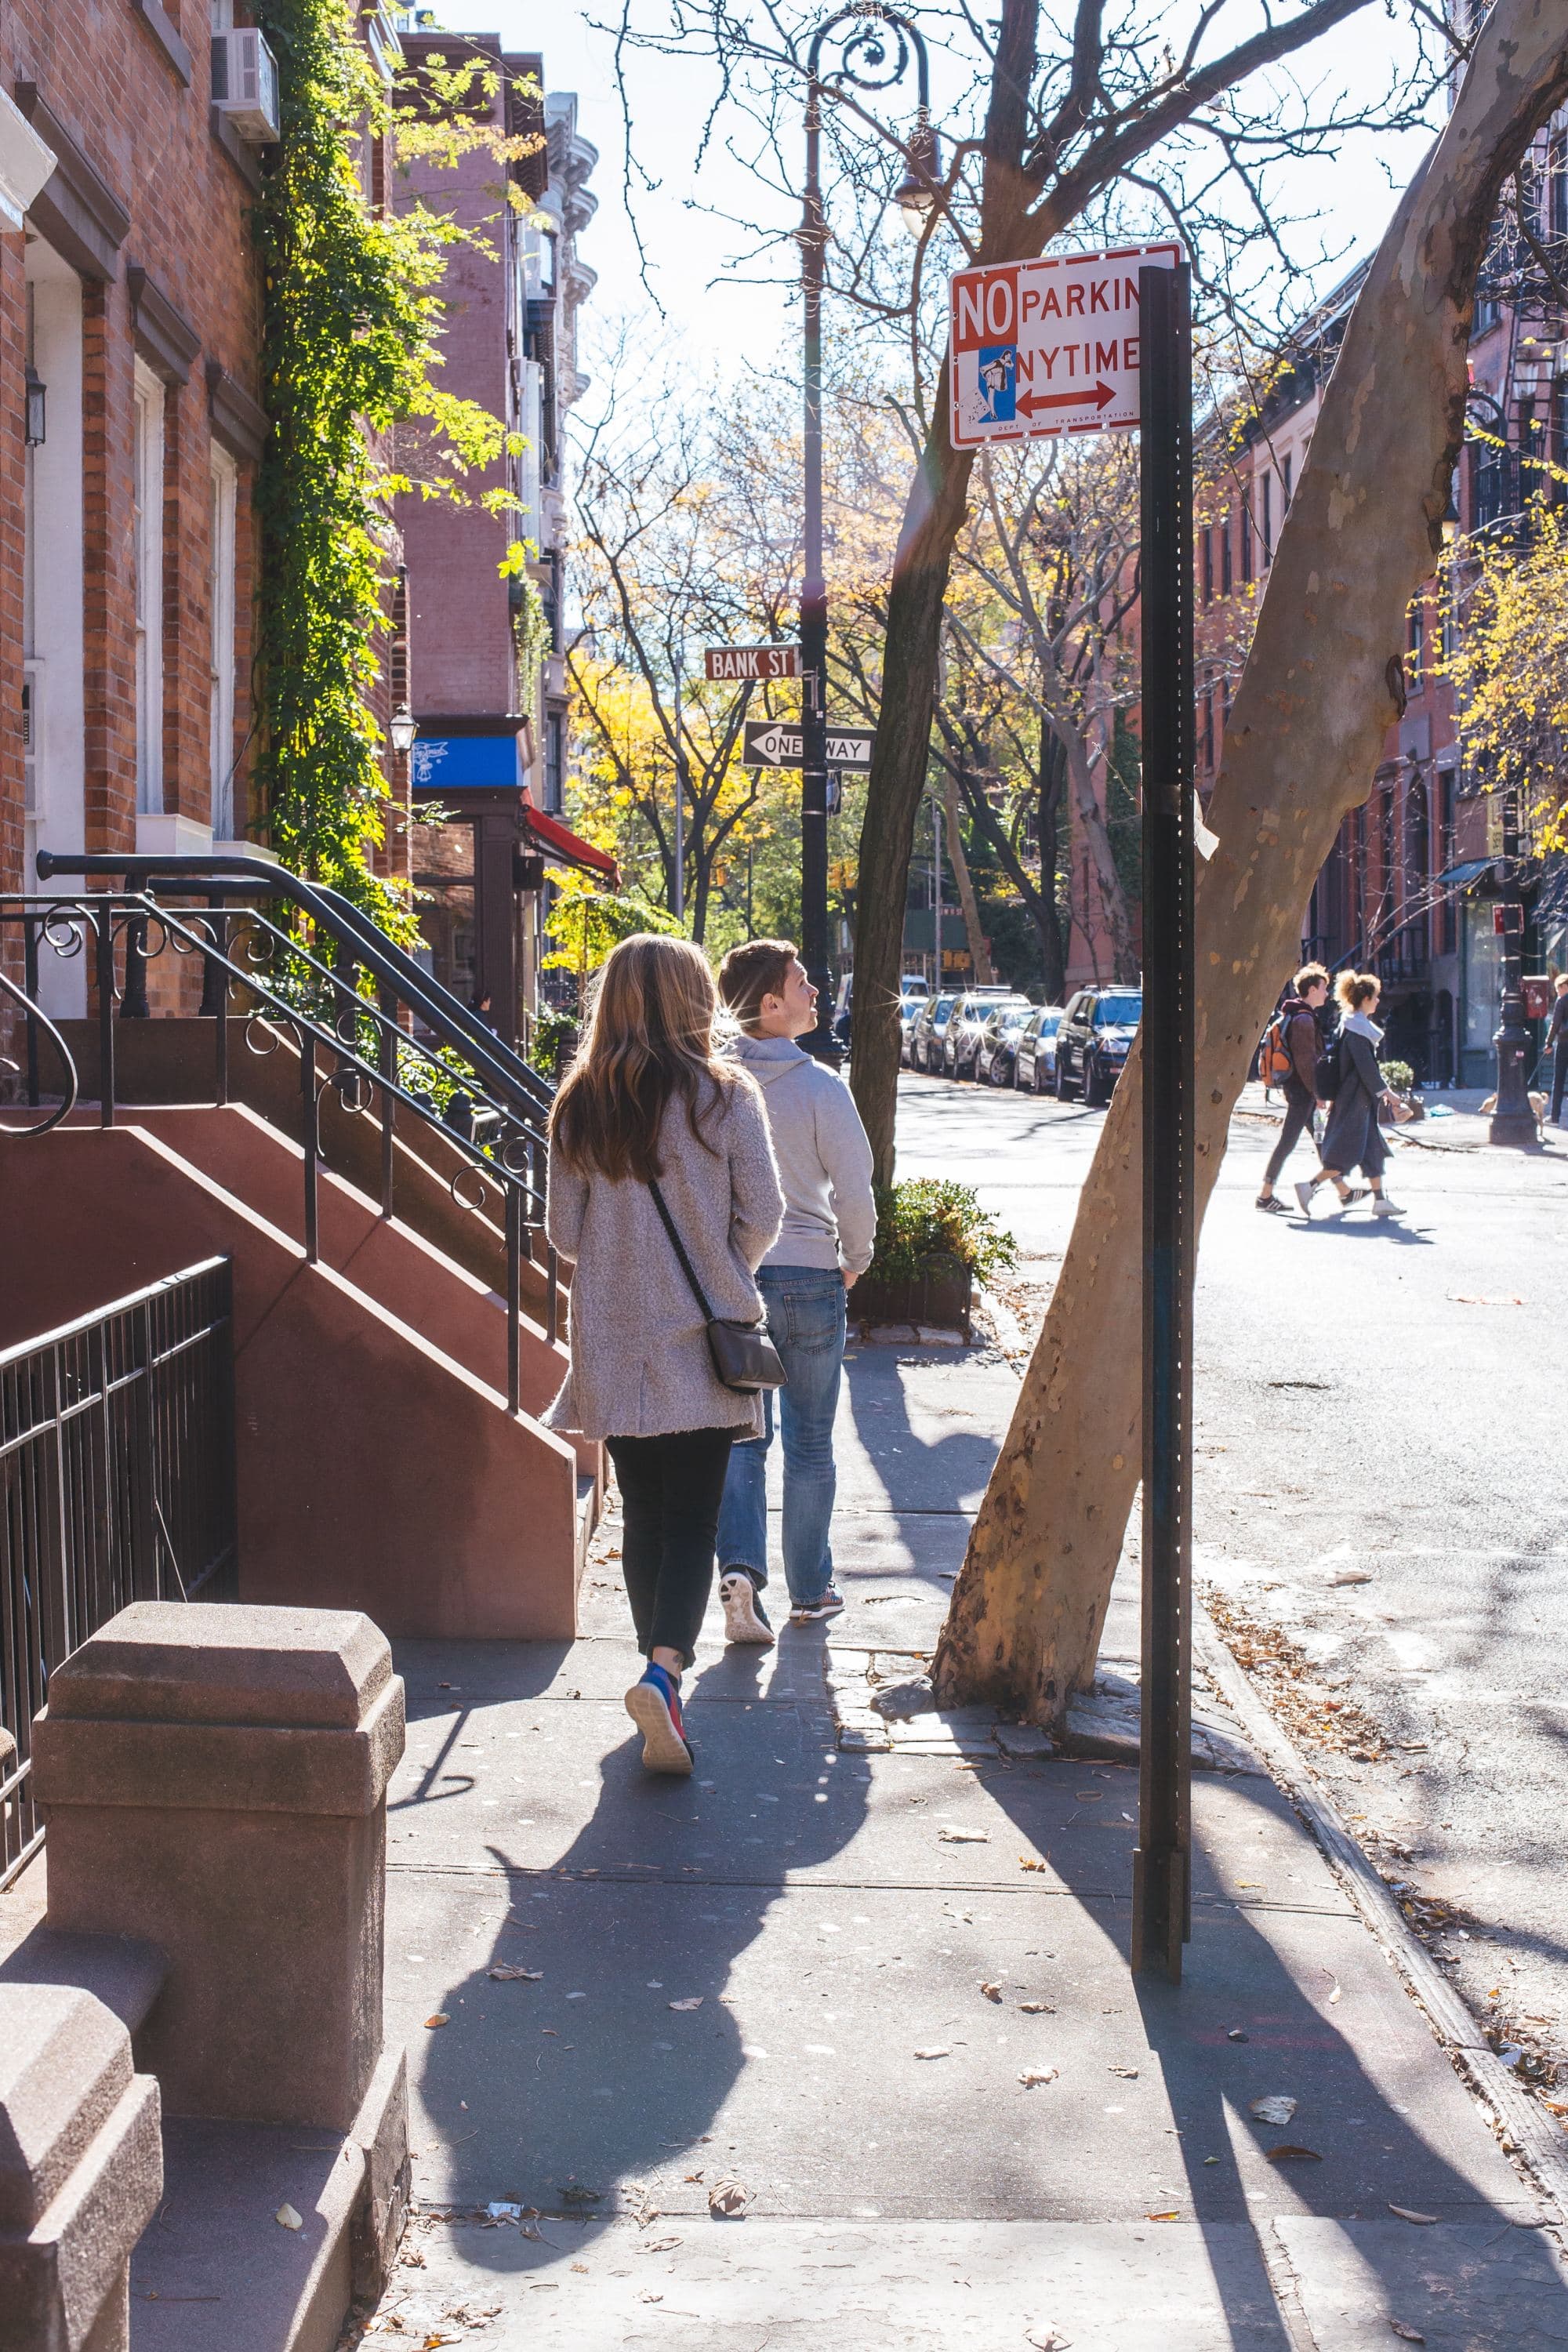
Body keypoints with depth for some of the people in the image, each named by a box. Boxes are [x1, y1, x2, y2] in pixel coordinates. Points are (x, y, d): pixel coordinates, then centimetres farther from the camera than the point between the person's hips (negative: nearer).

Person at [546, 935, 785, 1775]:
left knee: (643, 1514, 15)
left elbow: (563, 1229, 5)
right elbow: (762, 1215, -3)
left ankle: (660, 1666, 22)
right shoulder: (725, 1097, -7)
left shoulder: (580, 1105, 0)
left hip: (613, 1343, 3)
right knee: (692, 1518, -1)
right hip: (702, 1340, -3)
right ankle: (663, 1670, -20)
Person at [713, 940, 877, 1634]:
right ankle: (810, 1591, 19)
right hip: (809, 1277, -2)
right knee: (810, 1444, 11)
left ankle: (739, 1567, -10)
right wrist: (856, 1258, 9)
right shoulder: (821, 1088, -12)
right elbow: (854, 1191, -9)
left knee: (741, 1438, 10)